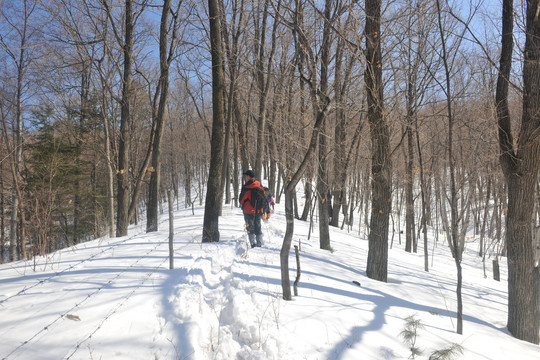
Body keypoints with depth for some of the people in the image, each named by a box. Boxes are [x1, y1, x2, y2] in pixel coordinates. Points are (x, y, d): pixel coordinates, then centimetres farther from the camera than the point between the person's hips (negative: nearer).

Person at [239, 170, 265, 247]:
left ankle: (253, 243, -3)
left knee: (250, 228, 3)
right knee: (258, 227, 14)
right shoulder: (260, 186, 4)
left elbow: (241, 199, -3)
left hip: (249, 210, -5)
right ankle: (259, 243, 14)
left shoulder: (246, 187, -12)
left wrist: (242, 205, 17)